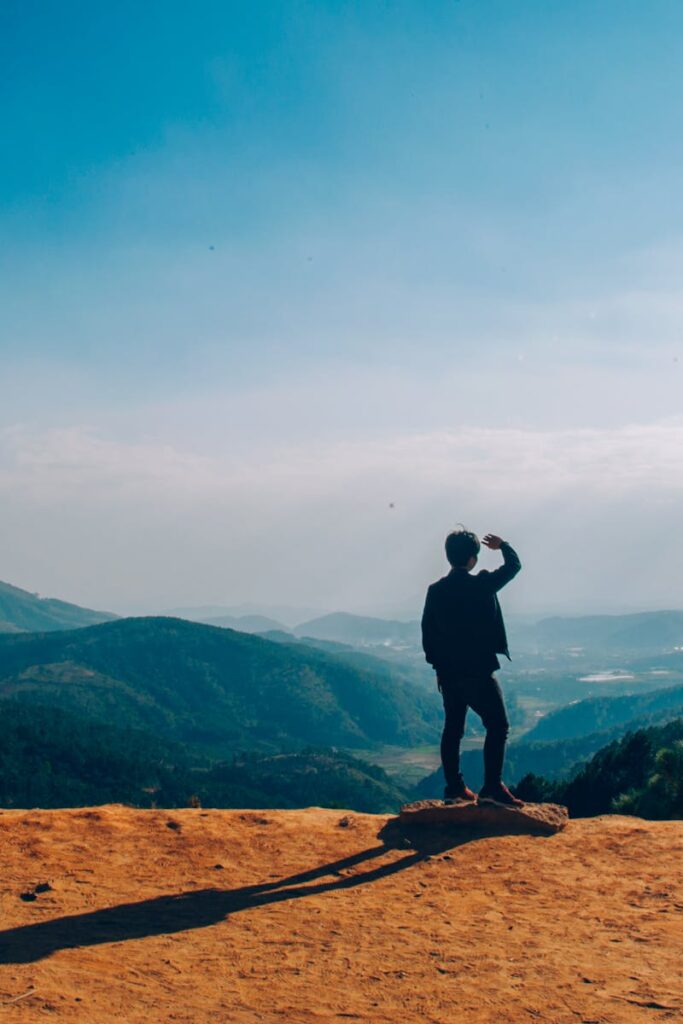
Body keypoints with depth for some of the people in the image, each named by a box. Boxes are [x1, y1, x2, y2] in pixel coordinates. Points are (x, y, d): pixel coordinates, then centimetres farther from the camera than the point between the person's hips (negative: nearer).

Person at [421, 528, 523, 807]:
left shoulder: (435, 591, 2)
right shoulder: (482, 584, -11)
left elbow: (427, 631, 7)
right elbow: (514, 566, 4)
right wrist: (503, 545, 24)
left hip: (448, 672, 6)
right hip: (478, 671, -6)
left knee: (452, 729, 13)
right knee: (497, 726, -1)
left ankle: (454, 788, 16)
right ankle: (492, 787, -7)